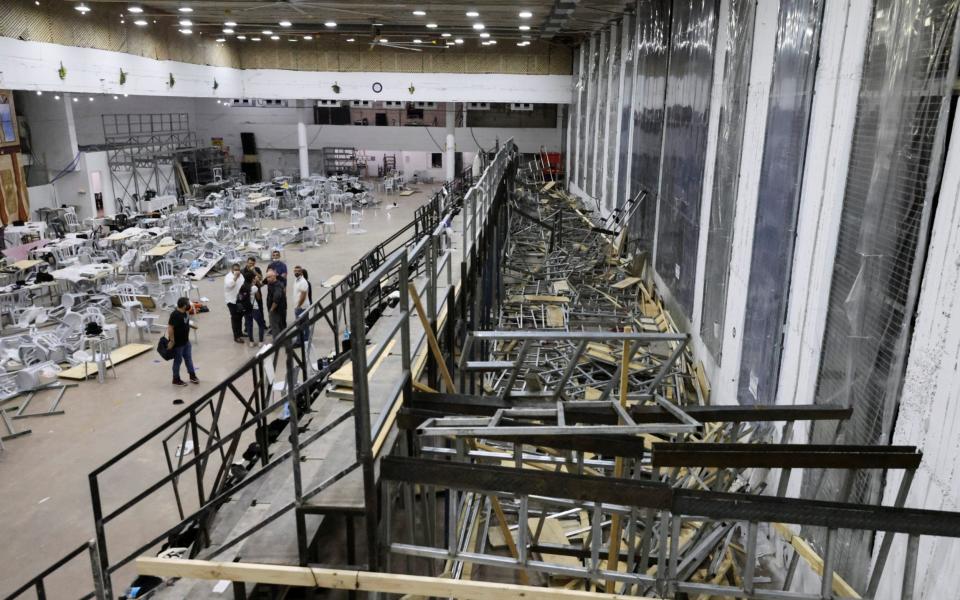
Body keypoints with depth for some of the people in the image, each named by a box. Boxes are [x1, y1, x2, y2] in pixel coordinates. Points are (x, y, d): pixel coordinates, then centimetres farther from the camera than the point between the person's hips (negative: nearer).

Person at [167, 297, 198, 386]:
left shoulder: (185, 313, 1)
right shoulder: (175, 315, -27)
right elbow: (170, 328, -28)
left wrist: (192, 325, 25)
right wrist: (172, 341, -26)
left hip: (186, 341, 9)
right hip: (177, 343, -9)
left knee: (188, 358, 18)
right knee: (178, 360, 6)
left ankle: (192, 376, 31)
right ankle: (176, 379, 21)